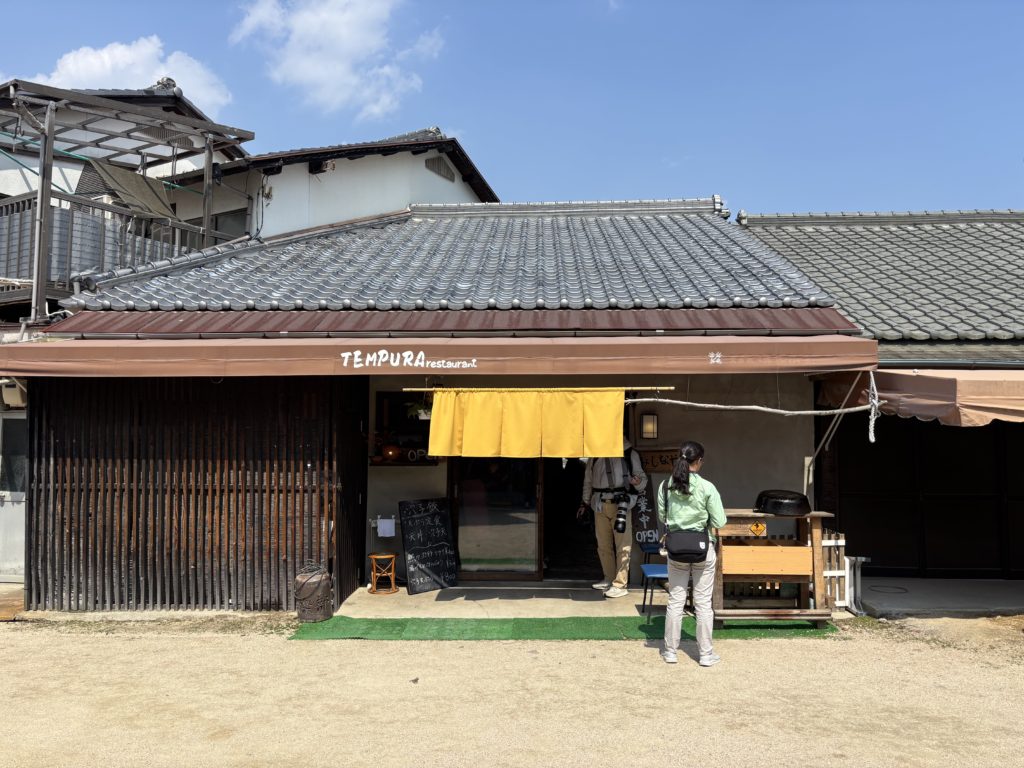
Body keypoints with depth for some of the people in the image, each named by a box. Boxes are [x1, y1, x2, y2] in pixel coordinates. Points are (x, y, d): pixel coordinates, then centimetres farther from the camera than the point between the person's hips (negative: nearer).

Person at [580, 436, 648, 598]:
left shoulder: (630, 453, 2)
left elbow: (641, 476, 6)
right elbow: (588, 480, 20)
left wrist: (638, 482, -17)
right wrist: (585, 501, 22)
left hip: (621, 504, -4)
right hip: (600, 504, 4)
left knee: (623, 545, -7)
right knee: (603, 545, 12)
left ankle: (620, 584, -3)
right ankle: (609, 579, 26)